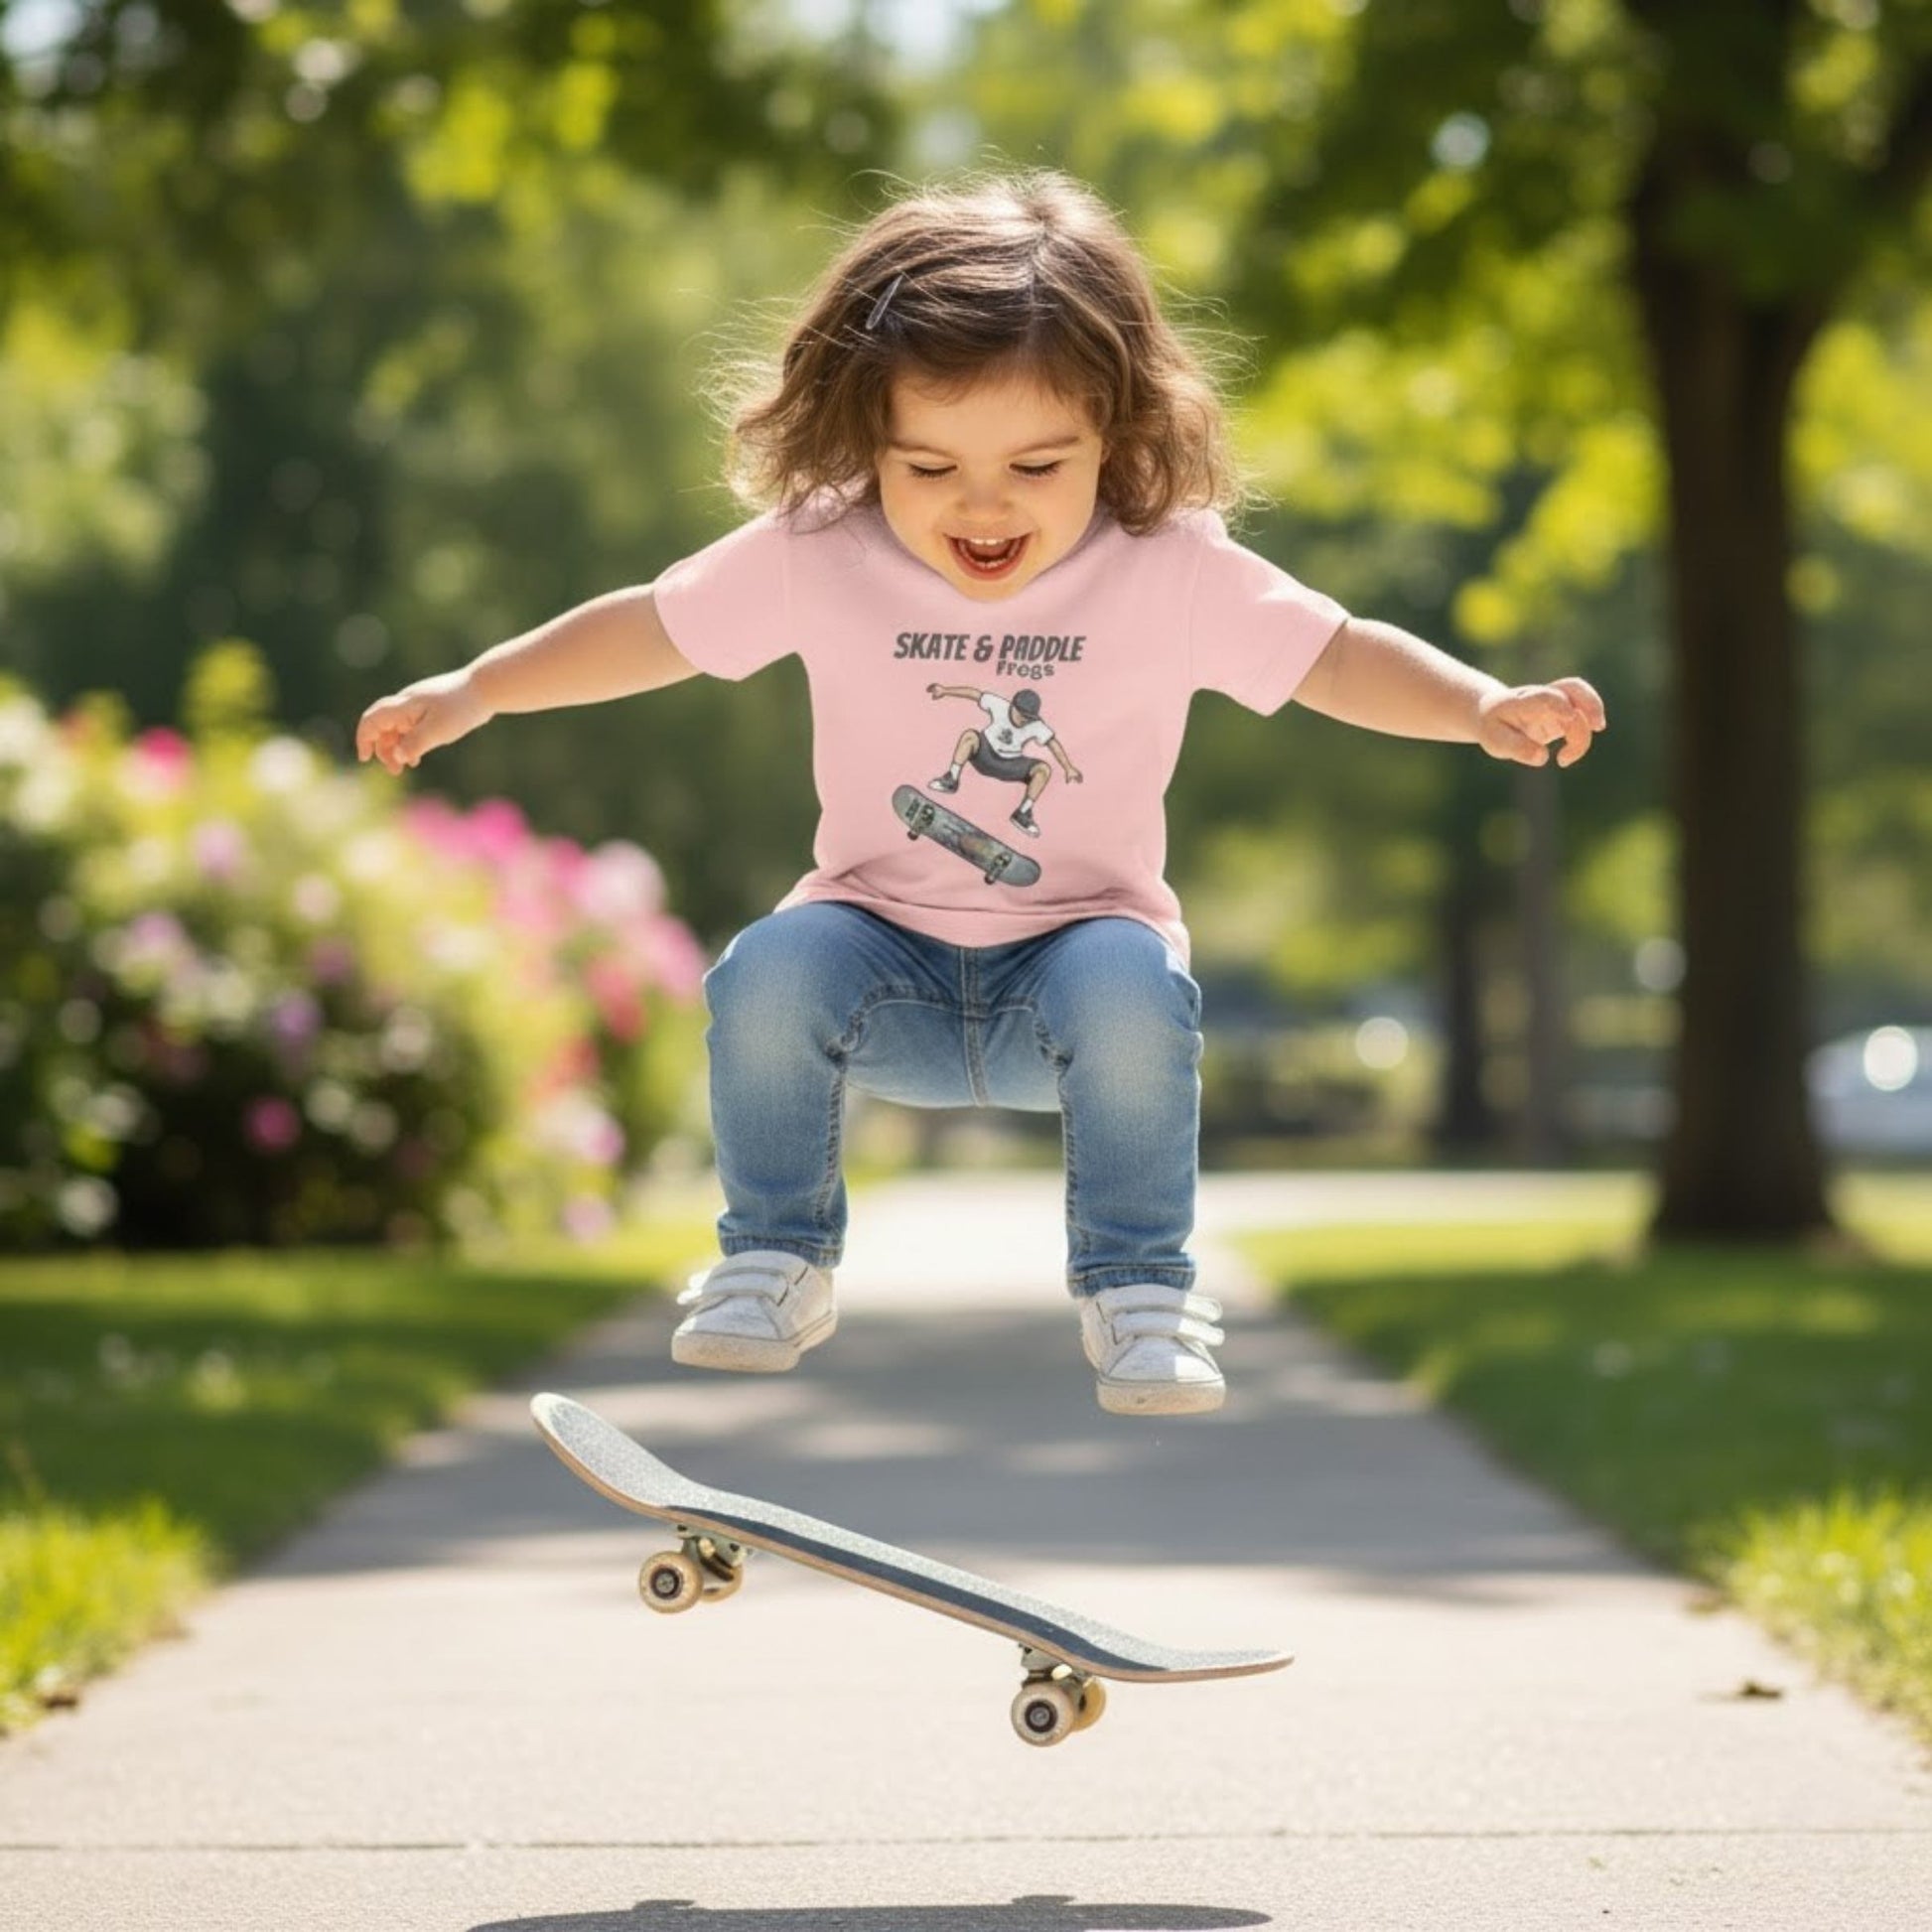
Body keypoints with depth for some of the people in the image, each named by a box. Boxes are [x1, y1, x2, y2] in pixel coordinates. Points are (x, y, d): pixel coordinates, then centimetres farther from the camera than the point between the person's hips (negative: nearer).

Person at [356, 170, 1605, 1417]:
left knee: (1134, 986, -34)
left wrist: (1484, 707, -27)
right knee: (768, 972, -29)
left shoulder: (1174, 573, -11)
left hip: (1082, 935, -1)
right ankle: (776, 1263, -5)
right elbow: (651, 629, 3)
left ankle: (1139, 1289, -13)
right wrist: (465, 694, 0)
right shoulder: (816, 557, -8)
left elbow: (1341, 656, -9)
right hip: (884, 953, 1)